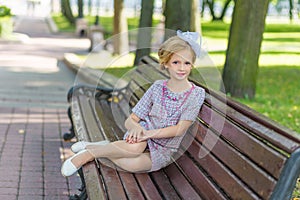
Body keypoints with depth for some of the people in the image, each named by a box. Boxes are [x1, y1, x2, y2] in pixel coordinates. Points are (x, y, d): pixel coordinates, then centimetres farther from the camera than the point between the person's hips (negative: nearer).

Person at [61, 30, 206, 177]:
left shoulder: (196, 94, -5)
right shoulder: (157, 87, 1)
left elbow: (180, 129, -13)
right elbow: (130, 120, 0)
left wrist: (149, 133, -24)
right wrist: (135, 126, -25)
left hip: (163, 150, -1)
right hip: (143, 138, 1)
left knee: (134, 164, -35)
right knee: (134, 147, -38)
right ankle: (88, 153, -16)